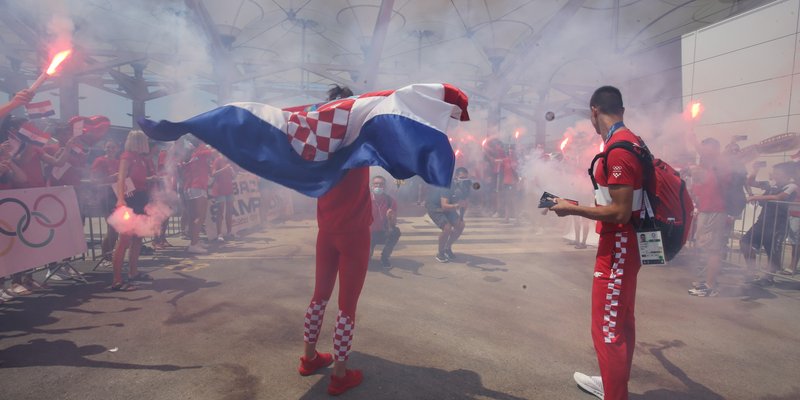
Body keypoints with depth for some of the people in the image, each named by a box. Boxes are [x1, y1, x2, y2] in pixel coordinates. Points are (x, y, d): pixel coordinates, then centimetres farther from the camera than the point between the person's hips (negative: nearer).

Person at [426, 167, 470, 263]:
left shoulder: (464, 186, -13)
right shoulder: (448, 185, -35)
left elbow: (463, 203, 0)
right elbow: (444, 206, -45)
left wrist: (461, 217, -13)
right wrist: (457, 205, -60)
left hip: (447, 207, 7)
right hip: (434, 207, -7)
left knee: (460, 225, -5)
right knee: (447, 228, -25)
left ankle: (448, 248, 16)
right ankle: (440, 253, -4)